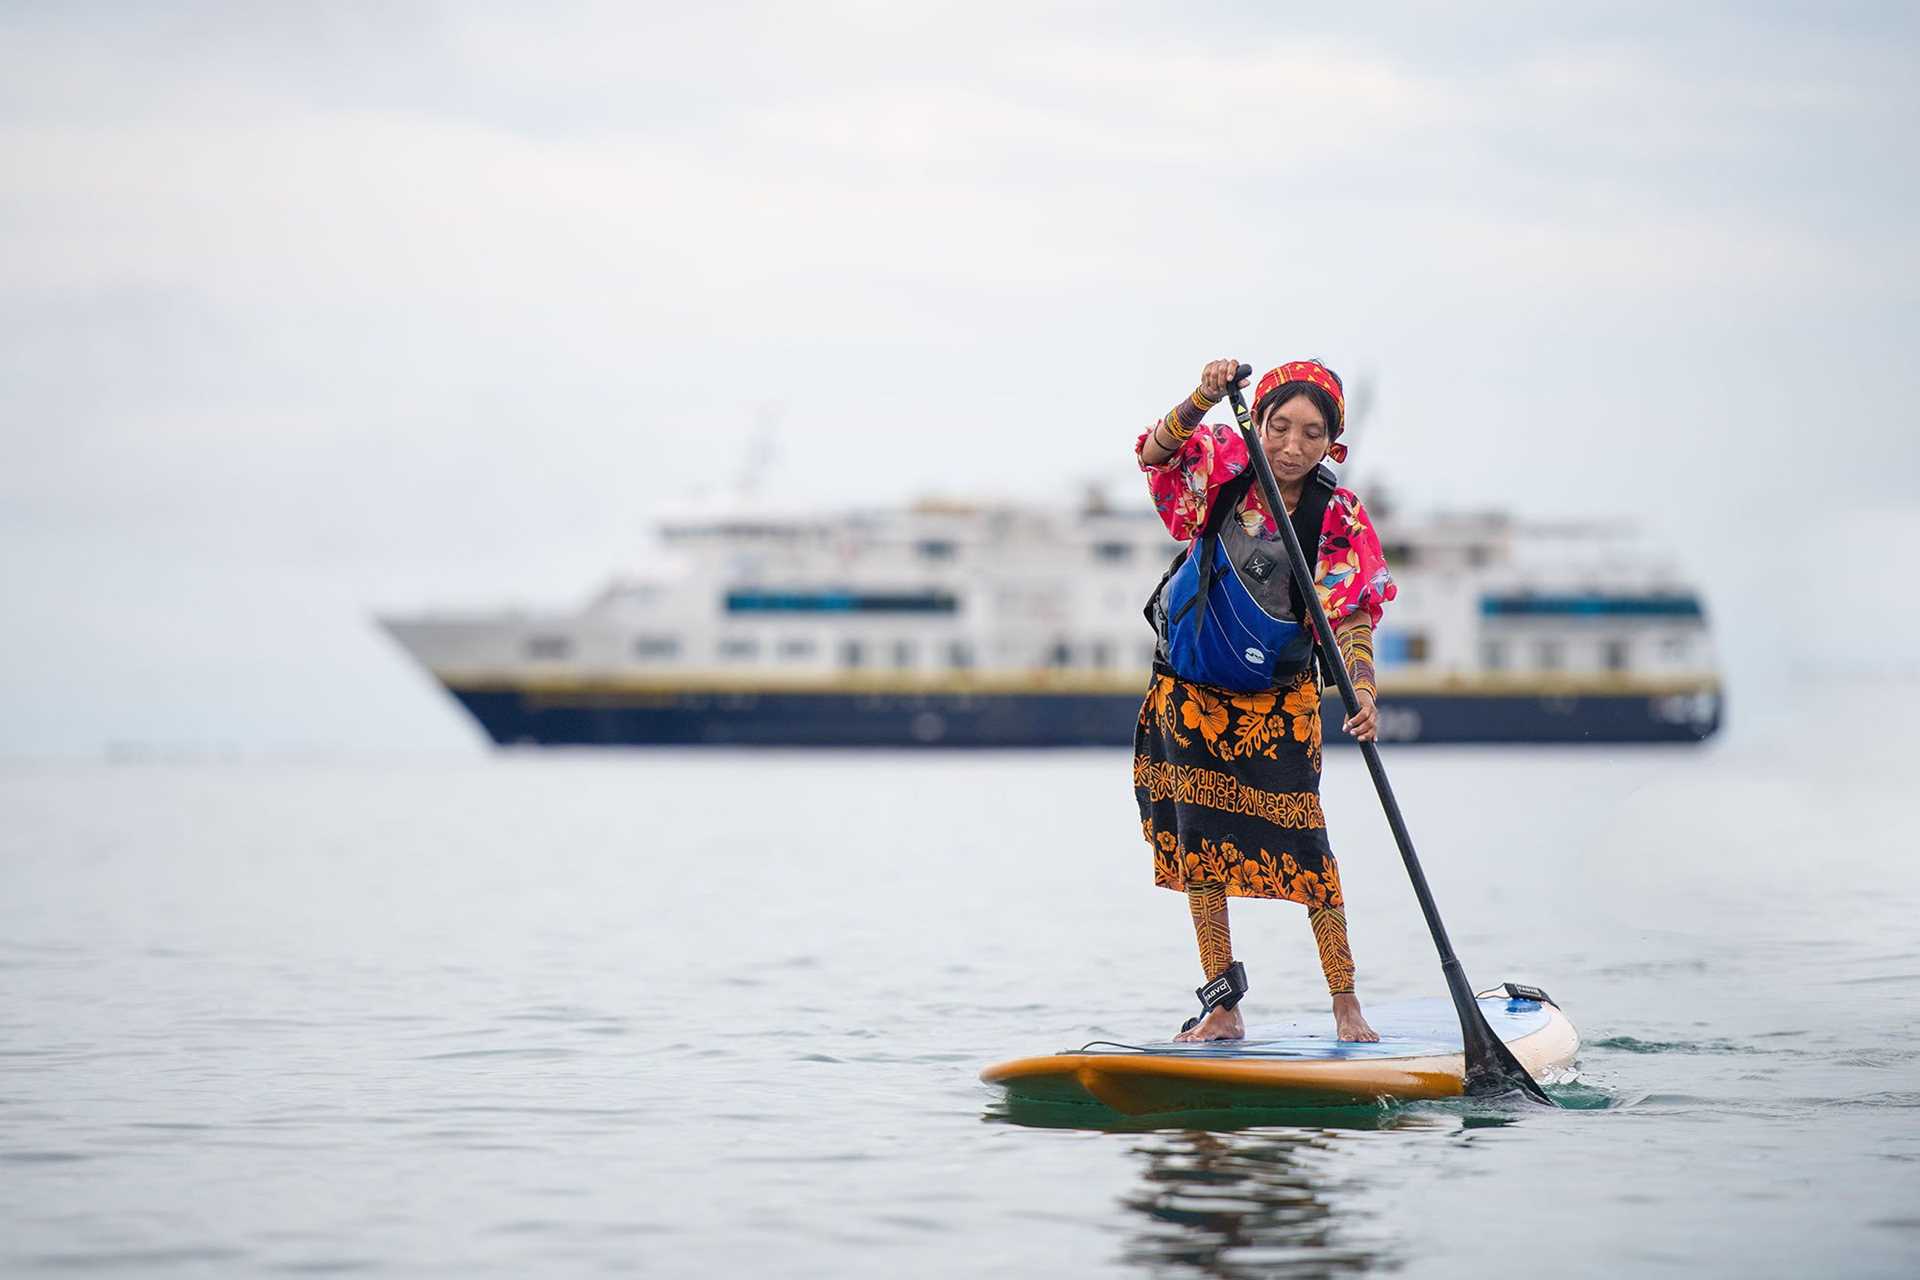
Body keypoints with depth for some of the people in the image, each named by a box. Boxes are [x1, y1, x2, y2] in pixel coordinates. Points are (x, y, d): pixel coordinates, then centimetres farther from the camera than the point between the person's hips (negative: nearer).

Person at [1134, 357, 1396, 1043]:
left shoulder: (1340, 520, -14)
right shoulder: (1224, 467, -11)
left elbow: (1352, 624, -19)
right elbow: (1155, 452, -28)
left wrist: (1362, 692, -37)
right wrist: (1203, 399, -45)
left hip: (1277, 697, -2)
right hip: (1190, 685, 2)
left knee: (1299, 841, -9)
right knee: (1197, 842, 3)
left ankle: (1346, 1005, -1)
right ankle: (1221, 1006, 9)